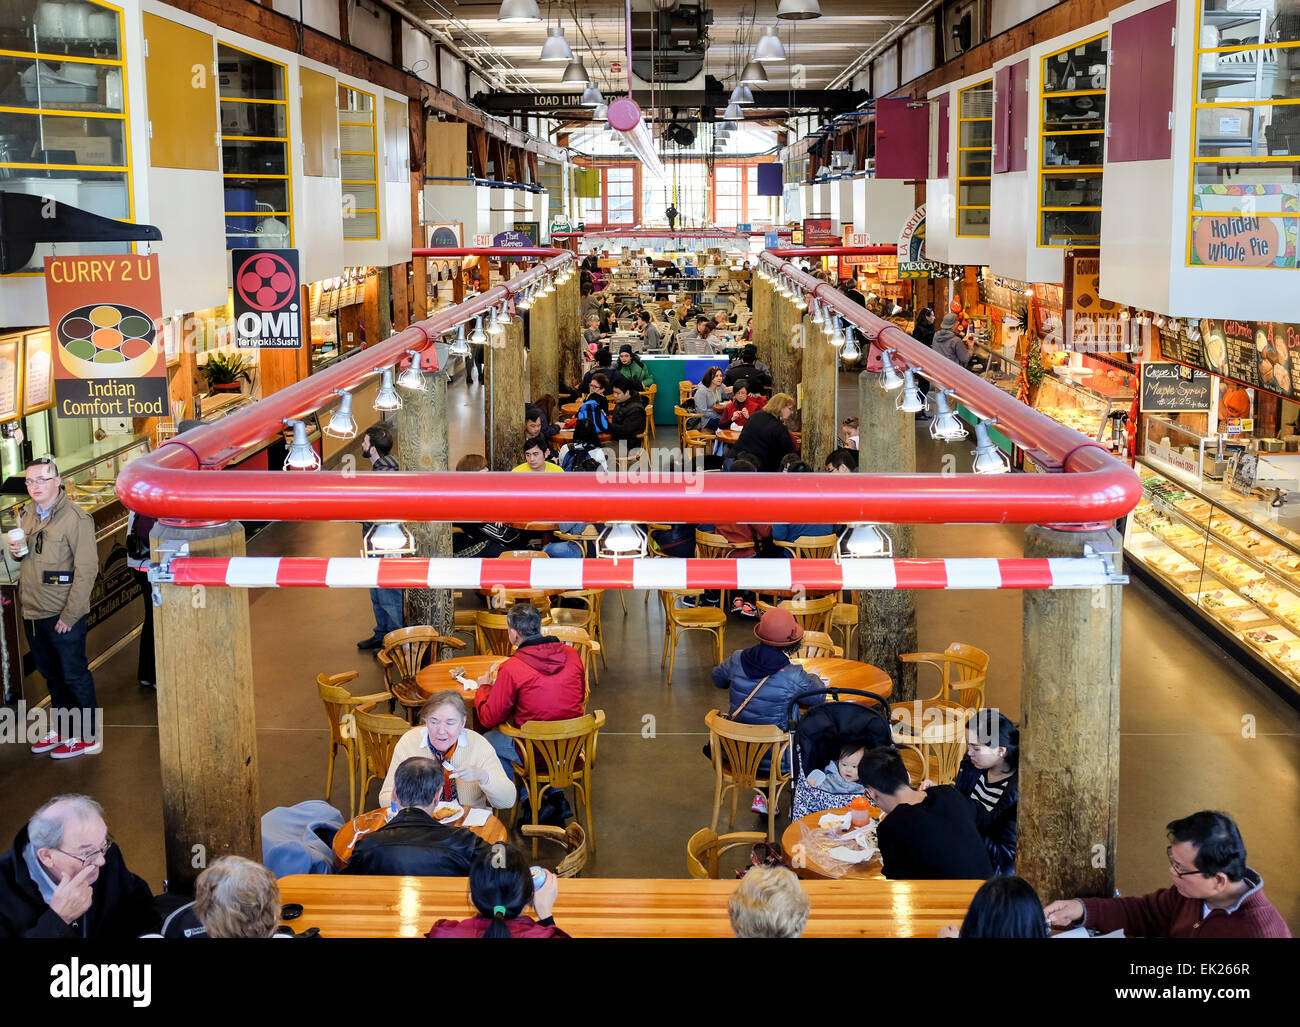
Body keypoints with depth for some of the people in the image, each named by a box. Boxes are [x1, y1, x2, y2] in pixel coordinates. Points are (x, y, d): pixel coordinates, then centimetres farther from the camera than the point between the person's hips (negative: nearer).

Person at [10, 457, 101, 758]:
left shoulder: (76, 518, -16)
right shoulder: (26, 514, 7)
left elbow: (86, 571, -18)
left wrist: (69, 615, -19)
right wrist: (16, 551, -3)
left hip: (64, 616, -7)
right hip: (32, 613, 7)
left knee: (74, 676, 4)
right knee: (51, 676, 20)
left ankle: (88, 737, 16)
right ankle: (60, 730, 34)